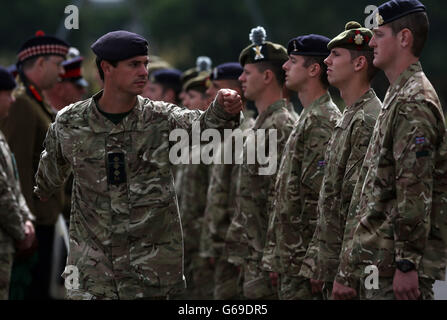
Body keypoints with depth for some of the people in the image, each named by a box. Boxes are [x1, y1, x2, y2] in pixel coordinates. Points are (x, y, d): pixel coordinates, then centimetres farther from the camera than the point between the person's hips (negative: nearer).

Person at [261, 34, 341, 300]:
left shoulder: (322, 122, -13)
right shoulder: (308, 118, 19)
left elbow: (317, 196, -19)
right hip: (290, 260, 10)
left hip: (304, 260, -10)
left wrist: (304, 262, -20)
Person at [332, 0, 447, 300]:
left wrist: (407, 264, -23)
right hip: (377, 262, 10)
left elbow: (415, 192, -21)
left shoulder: (414, 103, -14)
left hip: (395, 264, -10)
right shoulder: (398, 97, 19)